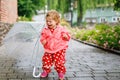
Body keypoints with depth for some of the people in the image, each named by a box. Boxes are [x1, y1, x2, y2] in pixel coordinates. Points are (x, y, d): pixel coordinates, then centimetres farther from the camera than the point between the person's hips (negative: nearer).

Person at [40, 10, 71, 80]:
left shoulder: (61, 29, -8)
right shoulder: (45, 30, -1)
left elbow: (68, 37, -2)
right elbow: (42, 38, 8)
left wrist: (66, 36, -25)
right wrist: (43, 41, -15)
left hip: (59, 49, -3)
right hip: (48, 50, 3)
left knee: (59, 62, -8)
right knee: (46, 60, -2)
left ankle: (61, 72, 17)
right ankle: (46, 71, 25)